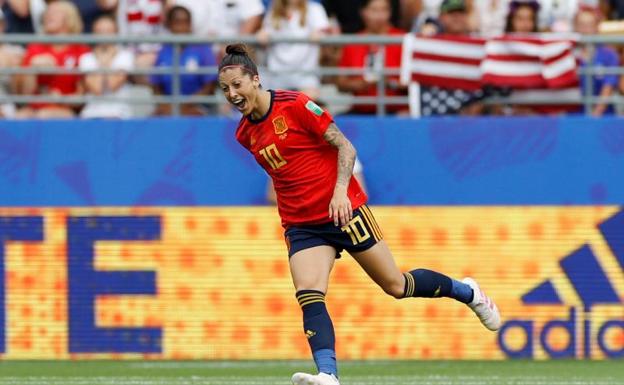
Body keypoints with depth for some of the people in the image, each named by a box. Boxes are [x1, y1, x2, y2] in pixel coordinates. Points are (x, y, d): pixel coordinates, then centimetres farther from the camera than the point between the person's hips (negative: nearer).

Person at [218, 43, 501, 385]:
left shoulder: (294, 105, -13)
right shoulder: (245, 134, 6)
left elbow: (345, 147, -12)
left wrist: (340, 191, -24)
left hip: (343, 211, -5)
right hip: (301, 225, 5)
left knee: (396, 285, 5)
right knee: (308, 296, -21)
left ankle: (466, 291, 31)